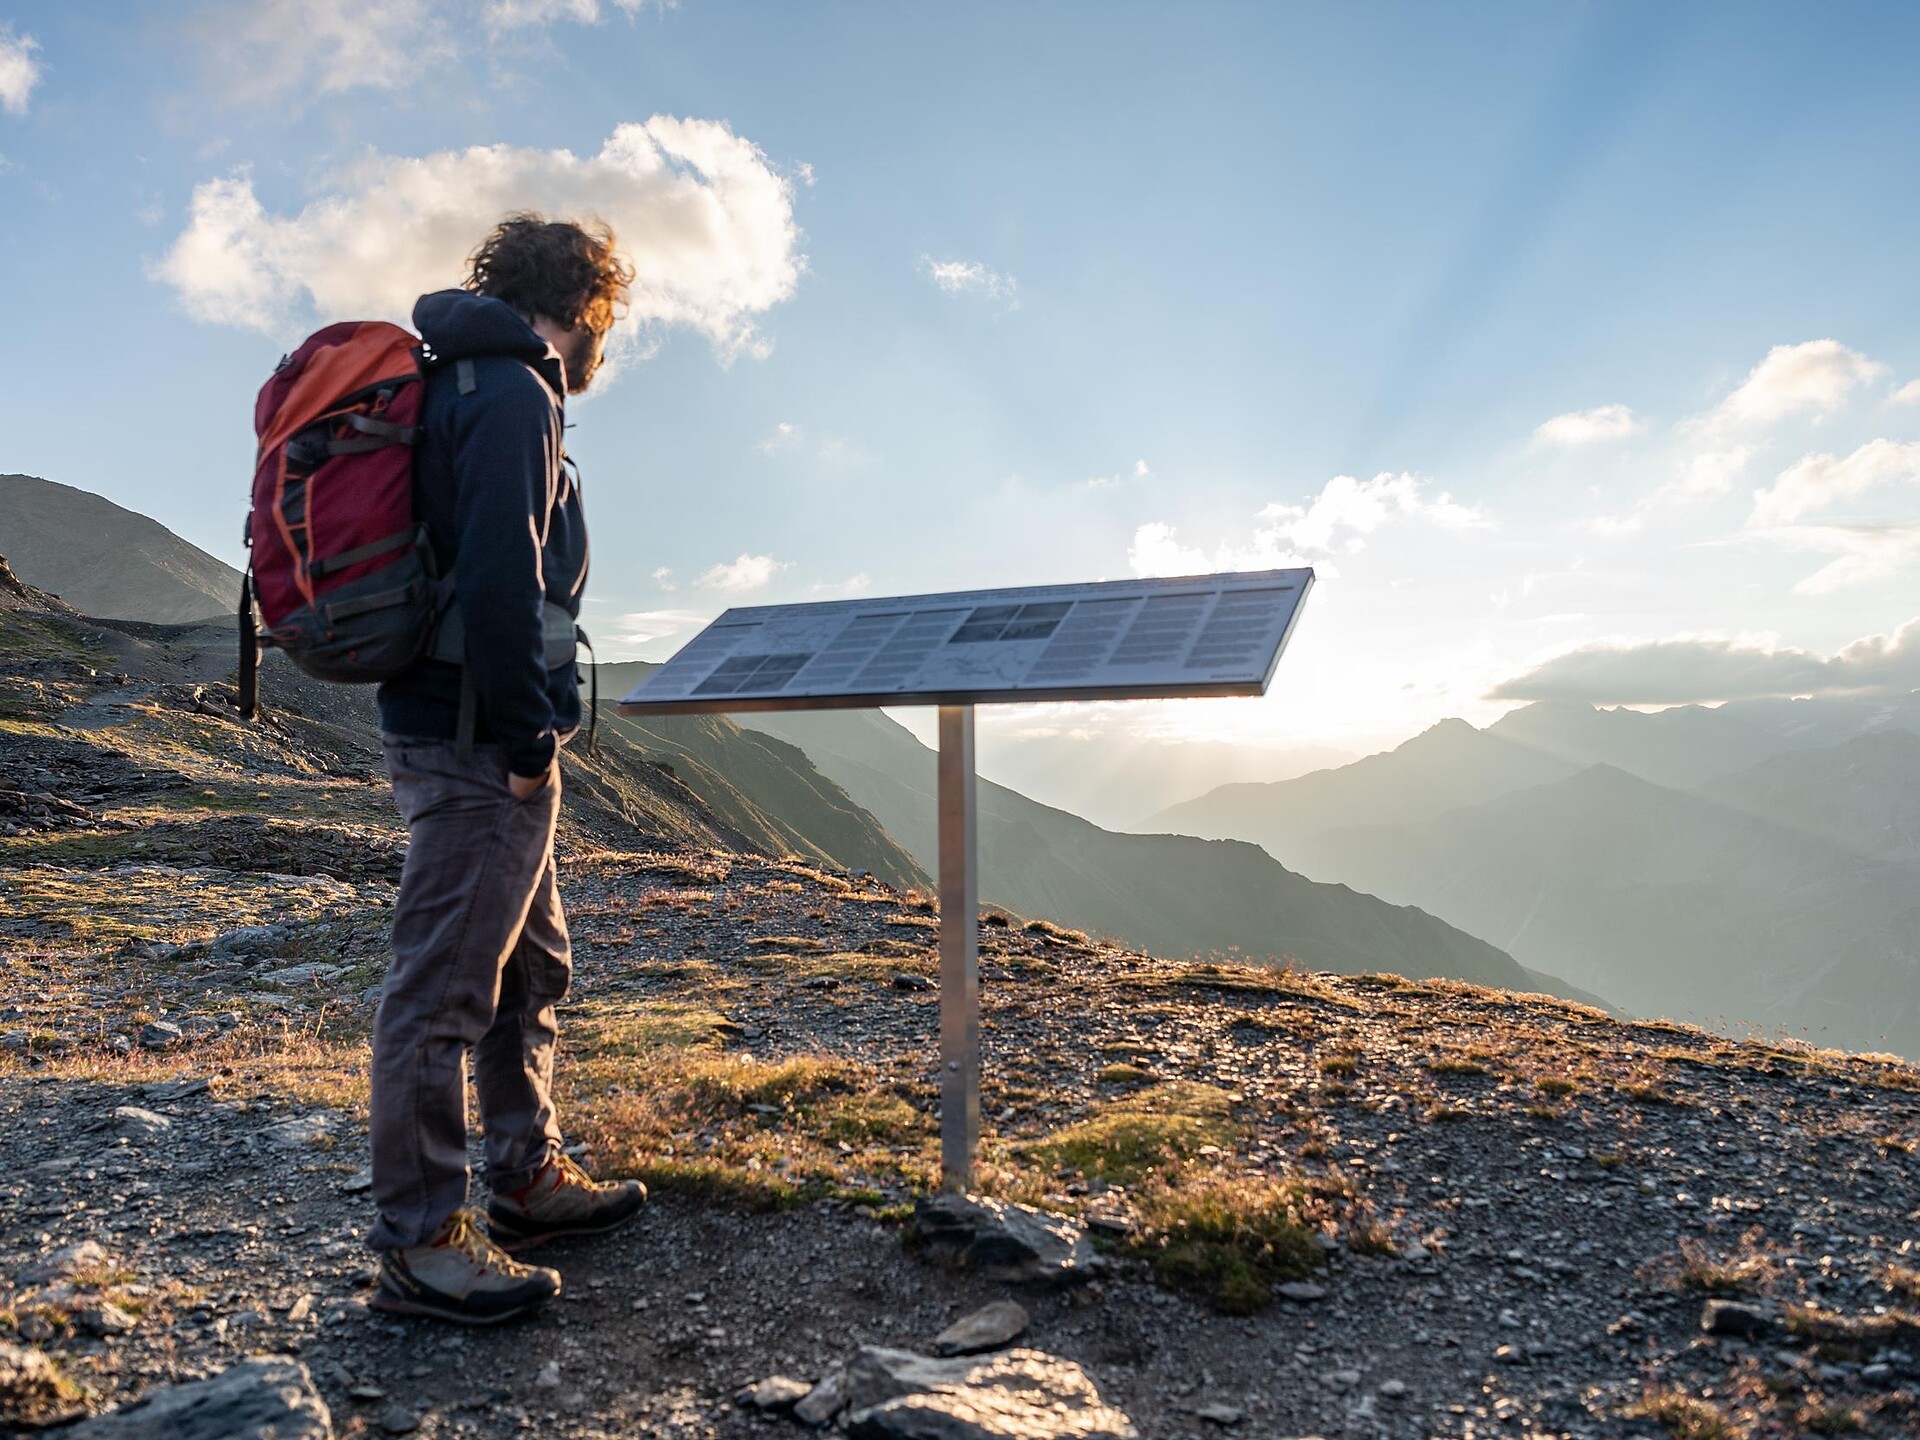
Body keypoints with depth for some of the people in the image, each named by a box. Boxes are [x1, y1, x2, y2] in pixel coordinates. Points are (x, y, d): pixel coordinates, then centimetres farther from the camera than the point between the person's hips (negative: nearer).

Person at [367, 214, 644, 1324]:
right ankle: (421, 1243, 9)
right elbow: (499, 576, -24)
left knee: (533, 964, 18)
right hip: (478, 743, -11)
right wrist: (529, 737, -19)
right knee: (445, 984, -3)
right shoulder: (512, 391, -12)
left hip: (482, 742, 11)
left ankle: (530, 1179, 31)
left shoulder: (474, 382, 20)